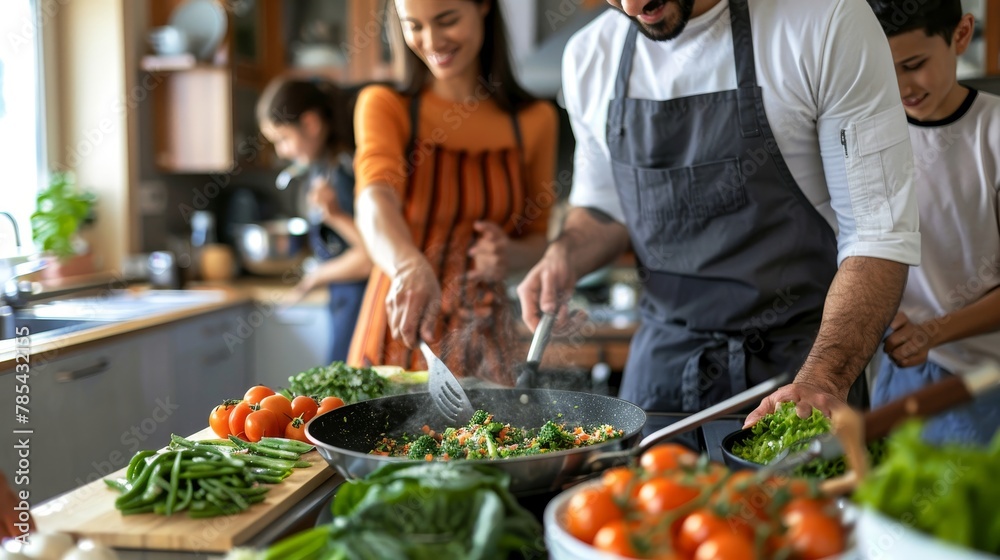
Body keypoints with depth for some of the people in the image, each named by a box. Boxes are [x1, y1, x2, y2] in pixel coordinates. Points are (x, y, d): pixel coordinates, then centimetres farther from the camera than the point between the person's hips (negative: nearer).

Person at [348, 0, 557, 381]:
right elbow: (376, 199, -24)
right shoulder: (384, 106, -5)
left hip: (483, 342, 2)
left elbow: (538, 238, 10)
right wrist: (411, 266, -45)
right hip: (398, 333, -1)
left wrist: (510, 254, -13)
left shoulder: (534, 119, 1)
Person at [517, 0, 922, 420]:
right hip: (662, 358, 4)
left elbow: (879, 232, -18)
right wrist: (565, 253, -6)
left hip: (796, 360, -3)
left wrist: (821, 379, -30)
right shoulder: (589, 56, -1)